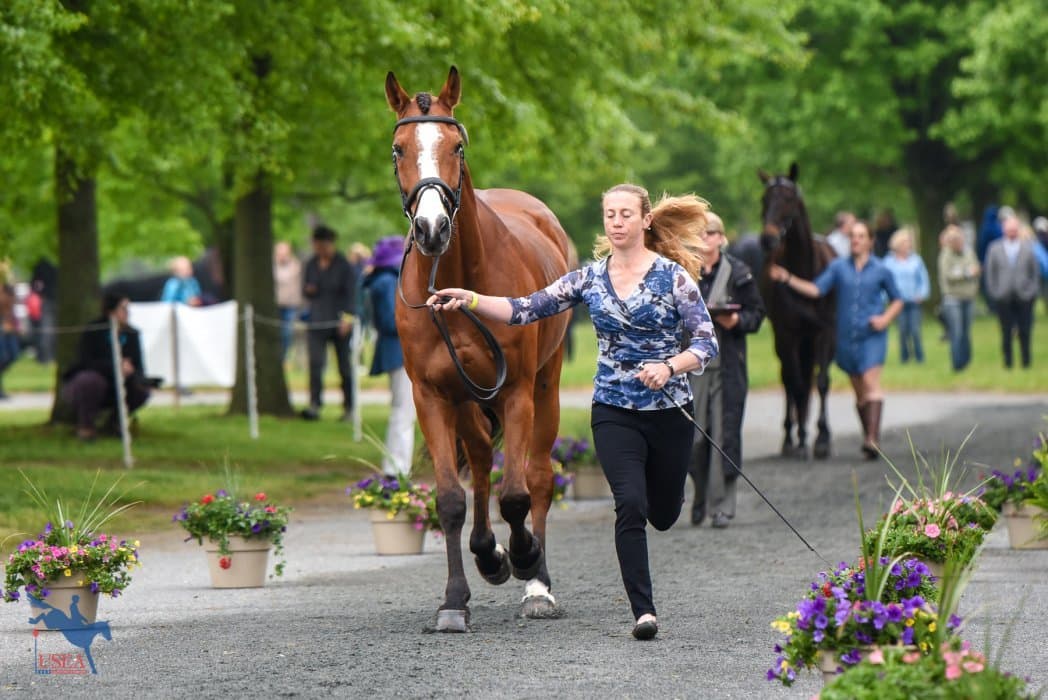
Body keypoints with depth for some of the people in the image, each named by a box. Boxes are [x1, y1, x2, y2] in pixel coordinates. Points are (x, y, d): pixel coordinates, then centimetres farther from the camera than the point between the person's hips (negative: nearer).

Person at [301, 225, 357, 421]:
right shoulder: (311, 264, 9)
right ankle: (314, 405, -17)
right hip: (317, 322, 3)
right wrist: (308, 291, -7)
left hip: (339, 322, -3)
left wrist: (347, 317, -17)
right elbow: (306, 292, 17)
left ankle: (348, 407, 10)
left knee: (344, 366, 2)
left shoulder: (343, 265, -3)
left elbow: (351, 292, -5)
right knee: (315, 362, -11)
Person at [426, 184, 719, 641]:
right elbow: (526, 309, -5)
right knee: (630, 504, -18)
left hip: (669, 410, -1)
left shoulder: (673, 276, -7)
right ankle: (643, 611, -13)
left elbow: (707, 345, -8)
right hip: (614, 411, 1)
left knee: (663, 515, 13)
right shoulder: (590, 278, 2)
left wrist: (668, 367, -27)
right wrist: (470, 300, -19)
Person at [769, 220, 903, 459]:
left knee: (870, 382, -18)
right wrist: (788, 279, -10)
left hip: (872, 334, -3)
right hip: (847, 336, 3)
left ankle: (873, 438, -27)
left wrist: (886, 318, -6)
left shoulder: (881, 270, 3)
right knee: (859, 390, 9)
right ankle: (868, 435, 21)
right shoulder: (838, 267, 7)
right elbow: (817, 289, -1)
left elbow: (897, 300, 12)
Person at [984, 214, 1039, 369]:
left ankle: (1026, 363, 8)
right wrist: (994, 293, 0)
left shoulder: (1028, 248, 5)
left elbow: (1035, 273, 8)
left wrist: (1032, 292, 0)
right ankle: (1008, 363, 9)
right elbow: (990, 274, 7)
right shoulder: (994, 249, 5)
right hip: (1003, 298, 0)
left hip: (1024, 297, 0)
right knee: (1006, 334, 1)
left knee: (1025, 333, -1)